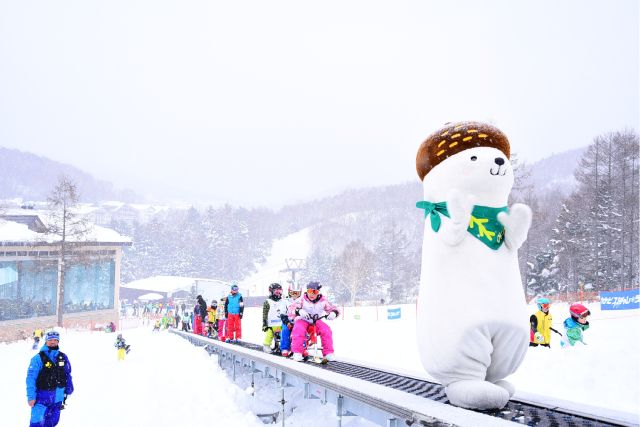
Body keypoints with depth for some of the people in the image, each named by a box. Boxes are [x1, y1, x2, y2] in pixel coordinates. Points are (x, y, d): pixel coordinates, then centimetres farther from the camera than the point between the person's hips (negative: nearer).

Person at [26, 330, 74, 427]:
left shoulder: (63, 357, 5)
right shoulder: (38, 358, -10)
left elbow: (68, 374, 15)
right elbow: (31, 378, -12)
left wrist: (69, 389, 9)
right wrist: (31, 396, -15)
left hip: (57, 398, 5)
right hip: (42, 397, -5)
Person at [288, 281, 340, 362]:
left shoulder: (323, 301, -5)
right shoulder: (302, 300, -14)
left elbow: (333, 308, -1)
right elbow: (291, 309, -23)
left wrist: (333, 313, -26)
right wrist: (299, 311, -45)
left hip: (316, 321, 2)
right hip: (302, 320, -2)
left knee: (326, 330, -24)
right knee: (299, 330, -35)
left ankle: (328, 353, -15)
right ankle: (297, 353, -25)